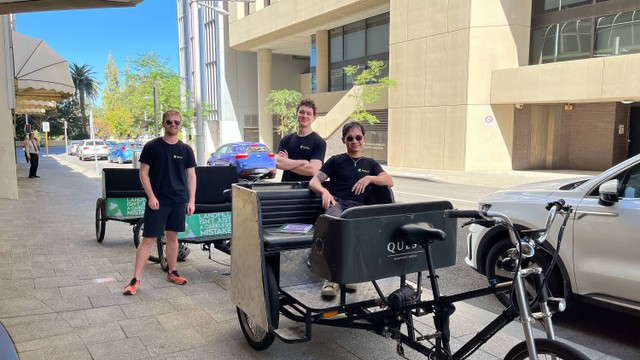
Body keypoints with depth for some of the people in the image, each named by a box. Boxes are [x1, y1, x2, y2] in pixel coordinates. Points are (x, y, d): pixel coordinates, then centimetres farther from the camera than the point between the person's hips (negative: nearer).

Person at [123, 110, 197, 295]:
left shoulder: (186, 149, 6)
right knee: (148, 239, -2)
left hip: (179, 201, 3)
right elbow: (143, 173, -3)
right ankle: (135, 280, 5)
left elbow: (191, 175, 8)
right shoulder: (152, 146, -3)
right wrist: (151, 196, -12)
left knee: (172, 236, 13)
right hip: (157, 201, -3)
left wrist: (191, 200, 2)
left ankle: (172, 273, 27)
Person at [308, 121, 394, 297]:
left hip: (357, 206, 1)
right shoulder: (336, 160, 23)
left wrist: (369, 178, -5)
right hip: (336, 203, -1)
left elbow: (389, 181, 13)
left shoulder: (370, 163, 29)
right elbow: (313, 182, 11)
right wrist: (324, 191, -12)